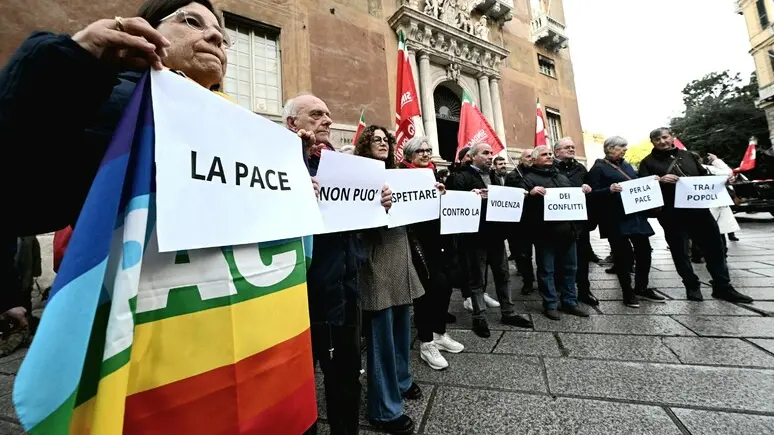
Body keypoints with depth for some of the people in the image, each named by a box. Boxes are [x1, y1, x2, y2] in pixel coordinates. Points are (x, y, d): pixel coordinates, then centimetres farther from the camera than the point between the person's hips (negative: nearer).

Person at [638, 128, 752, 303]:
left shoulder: (687, 155, 16)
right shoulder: (648, 162, 1)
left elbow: (704, 175, 22)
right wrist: (660, 180, -27)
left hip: (698, 208, 4)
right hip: (672, 214, -4)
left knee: (714, 247, 9)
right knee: (680, 251, 6)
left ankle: (723, 287, 22)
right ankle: (692, 286, 21)